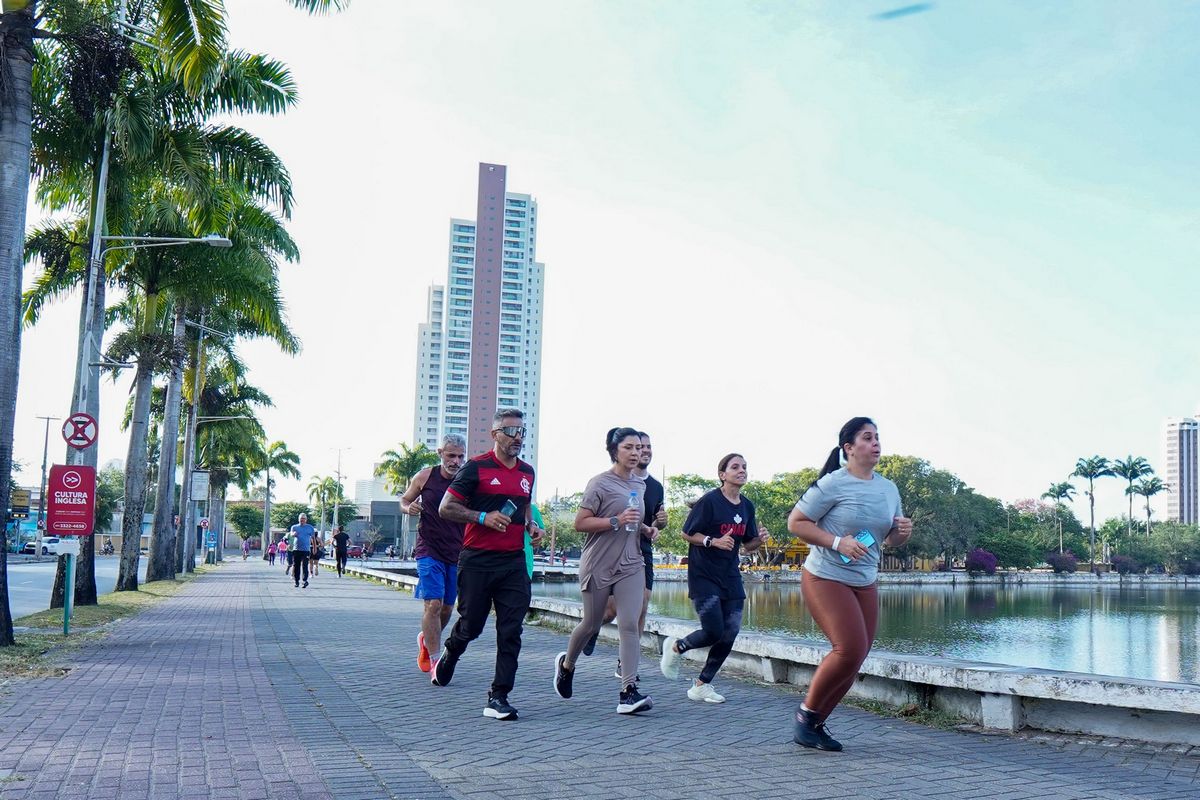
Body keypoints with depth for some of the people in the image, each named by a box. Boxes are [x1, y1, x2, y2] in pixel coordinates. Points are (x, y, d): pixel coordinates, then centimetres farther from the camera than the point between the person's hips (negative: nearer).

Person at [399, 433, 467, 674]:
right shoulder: (425, 477, -4)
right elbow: (404, 500, 11)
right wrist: (409, 508, -12)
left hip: (457, 554, 3)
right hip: (429, 551, -3)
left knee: (447, 608, 13)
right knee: (434, 604, -14)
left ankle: (426, 639, 42)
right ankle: (435, 662, -8)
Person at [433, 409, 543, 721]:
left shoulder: (527, 472, 13)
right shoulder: (476, 467, -5)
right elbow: (445, 508, -5)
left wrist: (532, 527, 9)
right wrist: (483, 517, -16)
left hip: (514, 563, 4)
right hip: (477, 561, -4)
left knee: (511, 631, -4)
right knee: (471, 625, 9)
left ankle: (498, 697, 0)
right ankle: (447, 657, 42)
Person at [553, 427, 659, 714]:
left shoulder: (639, 484, 11)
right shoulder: (600, 484, -9)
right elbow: (580, 523, -14)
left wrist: (646, 529, 7)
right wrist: (616, 521, -23)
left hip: (631, 564, 5)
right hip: (599, 565, -5)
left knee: (630, 624, -9)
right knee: (591, 625, 10)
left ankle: (629, 692, -12)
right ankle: (566, 664, 39)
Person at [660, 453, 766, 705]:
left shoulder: (747, 506, 9)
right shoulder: (709, 501, -11)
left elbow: (748, 545, 14)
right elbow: (687, 533, -8)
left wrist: (760, 538, -8)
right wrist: (714, 541, -22)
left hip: (730, 577, 7)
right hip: (704, 576, -7)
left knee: (729, 636, 1)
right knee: (714, 632, -11)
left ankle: (702, 685, 16)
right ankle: (675, 647, 20)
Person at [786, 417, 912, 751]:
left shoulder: (888, 489, 9)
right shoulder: (833, 484, -12)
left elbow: (890, 540, 18)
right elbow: (795, 522, -11)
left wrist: (903, 532, -5)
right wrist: (838, 542, -21)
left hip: (865, 584, 7)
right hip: (825, 578, -7)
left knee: (855, 659, 6)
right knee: (850, 650, -17)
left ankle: (817, 724, 21)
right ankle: (807, 713, 4)